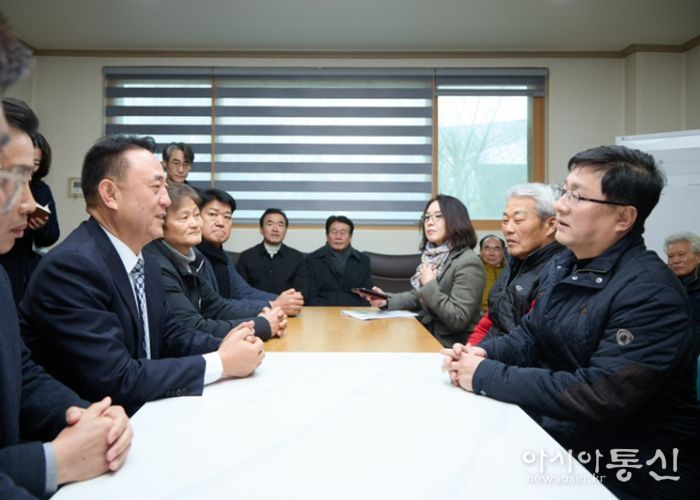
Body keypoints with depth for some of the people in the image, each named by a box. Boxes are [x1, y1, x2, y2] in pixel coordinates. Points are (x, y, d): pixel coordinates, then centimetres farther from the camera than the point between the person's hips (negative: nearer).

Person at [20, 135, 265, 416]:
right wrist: (221, 363, -19)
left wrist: (223, 348, -8)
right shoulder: (71, 266, -22)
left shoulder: (146, 263, 5)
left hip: (138, 411, 7)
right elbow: (115, 380, -26)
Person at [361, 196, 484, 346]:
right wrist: (387, 300, 1)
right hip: (427, 338, 7)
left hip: (451, 347, -7)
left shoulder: (468, 263, -18)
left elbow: (457, 320, -24)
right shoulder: (432, 256, 8)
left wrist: (429, 284, -18)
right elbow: (418, 296, 18)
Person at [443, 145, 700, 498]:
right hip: (557, 433, 7)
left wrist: (486, 377, -24)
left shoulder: (650, 293, -24)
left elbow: (599, 396, -30)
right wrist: (481, 354, -11)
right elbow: (530, 336, 10)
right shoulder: (562, 265, 4)